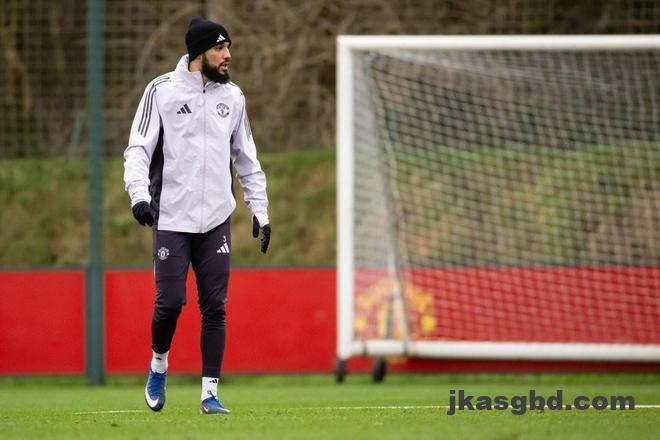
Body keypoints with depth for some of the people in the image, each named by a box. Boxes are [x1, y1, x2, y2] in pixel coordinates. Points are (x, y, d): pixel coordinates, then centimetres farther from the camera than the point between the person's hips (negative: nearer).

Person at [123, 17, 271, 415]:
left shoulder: (232, 96, 9)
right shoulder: (162, 91, -2)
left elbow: (247, 159, 17)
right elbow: (138, 148, -5)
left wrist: (260, 211, 13)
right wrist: (139, 194, -21)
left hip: (216, 220, 3)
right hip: (171, 218, -3)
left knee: (214, 307, -3)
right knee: (170, 302, -6)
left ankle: (210, 393, 2)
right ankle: (159, 366, 23)